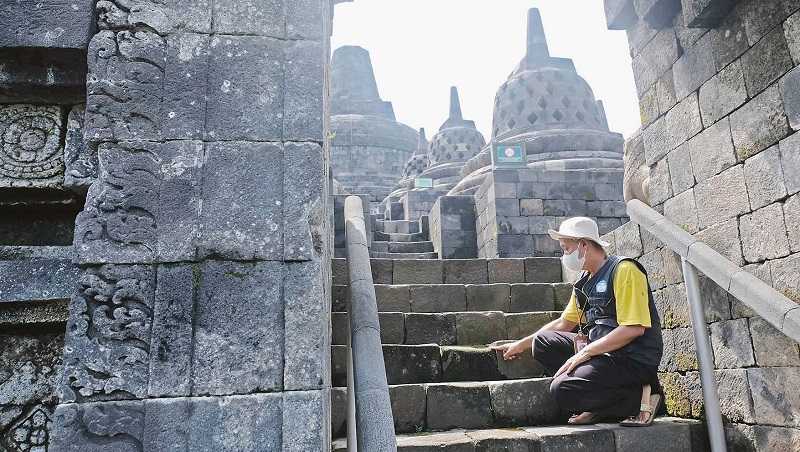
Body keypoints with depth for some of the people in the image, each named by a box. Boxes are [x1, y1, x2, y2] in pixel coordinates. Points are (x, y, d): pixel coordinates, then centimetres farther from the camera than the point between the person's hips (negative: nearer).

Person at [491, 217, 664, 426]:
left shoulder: (624, 270, -12)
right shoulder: (585, 280, 14)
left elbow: (634, 329, -20)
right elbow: (564, 323, 24)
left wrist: (585, 352, -20)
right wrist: (521, 344, 23)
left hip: (634, 359, -9)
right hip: (602, 351, 9)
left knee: (563, 390, -23)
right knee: (543, 341, 3)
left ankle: (639, 397, -5)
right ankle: (600, 403, -3)